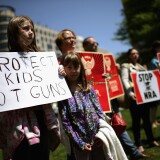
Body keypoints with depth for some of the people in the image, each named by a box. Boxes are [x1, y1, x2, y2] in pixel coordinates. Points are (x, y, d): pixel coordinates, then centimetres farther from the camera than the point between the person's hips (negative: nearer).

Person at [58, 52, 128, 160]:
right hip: (81, 140, -3)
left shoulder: (89, 88, 5)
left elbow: (99, 110, 5)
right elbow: (65, 122, -10)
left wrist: (102, 135, -6)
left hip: (99, 138, 3)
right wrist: (80, 143, -12)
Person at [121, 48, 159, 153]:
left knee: (146, 118, 12)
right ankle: (139, 144, 3)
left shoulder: (141, 67, 22)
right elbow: (125, 80, -11)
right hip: (134, 95, -6)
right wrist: (130, 93, -25)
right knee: (136, 120, -2)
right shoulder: (125, 66, 2)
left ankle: (151, 140, 21)